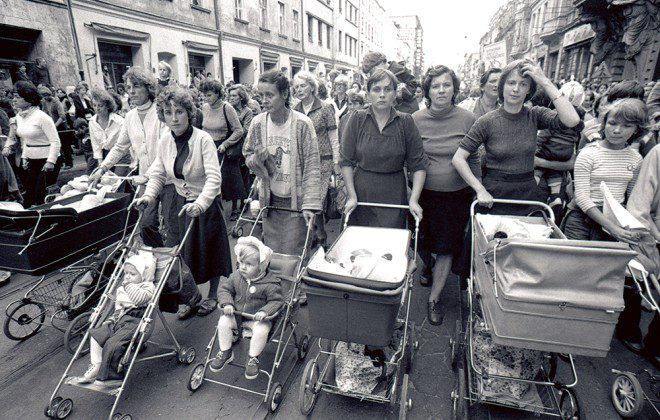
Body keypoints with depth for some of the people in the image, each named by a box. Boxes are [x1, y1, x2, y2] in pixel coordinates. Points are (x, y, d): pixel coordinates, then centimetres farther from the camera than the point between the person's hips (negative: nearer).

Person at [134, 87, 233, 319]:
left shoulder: (203, 139, -20)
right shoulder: (165, 140, -3)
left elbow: (214, 177, -28)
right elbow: (157, 173, 4)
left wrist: (200, 203, -41)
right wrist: (149, 195, -13)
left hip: (206, 205, -5)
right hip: (181, 203, 5)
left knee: (209, 250, 9)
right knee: (186, 251, 13)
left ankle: (212, 296, 32)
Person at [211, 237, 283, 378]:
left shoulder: (270, 284, -19)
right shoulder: (236, 277, -4)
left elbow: (276, 301, -15)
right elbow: (224, 289, 4)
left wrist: (264, 311, -31)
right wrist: (227, 304, -14)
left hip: (257, 317, -4)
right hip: (236, 314, 5)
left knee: (261, 330, -29)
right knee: (223, 322, -16)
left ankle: (252, 358, -4)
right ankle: (225, 352, 6)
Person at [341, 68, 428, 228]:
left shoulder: (405, 122, 0)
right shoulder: (357, 119, -1)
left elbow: (419, 165, 0)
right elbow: (346, 161, 0)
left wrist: (414, 200, -8)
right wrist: (352, 196, -6)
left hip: (394, 196, 0)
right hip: (361, 193, 0)